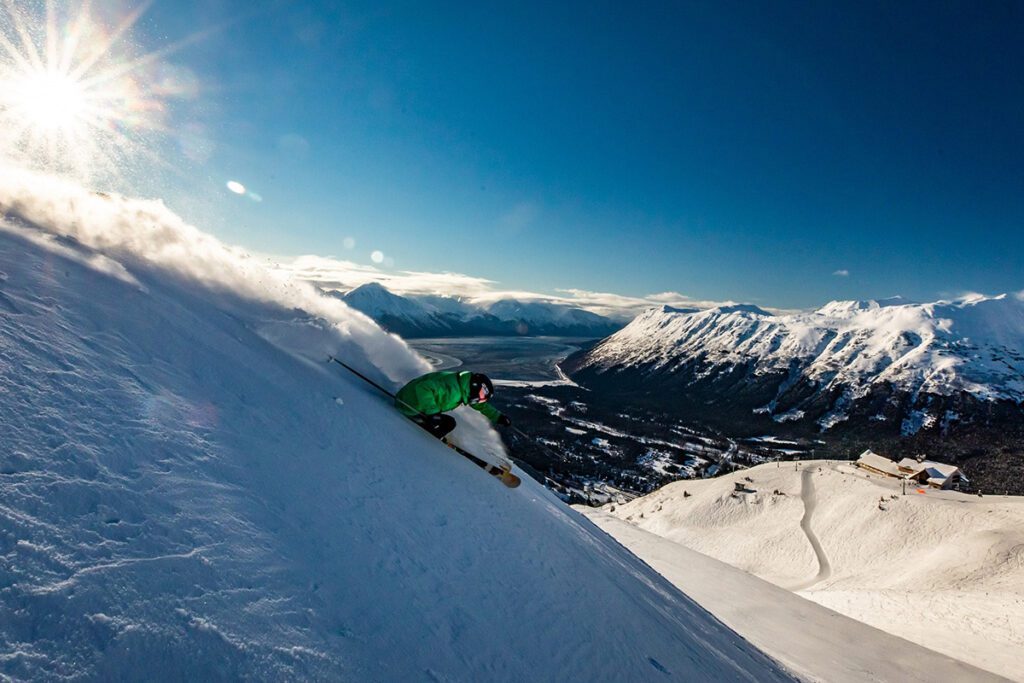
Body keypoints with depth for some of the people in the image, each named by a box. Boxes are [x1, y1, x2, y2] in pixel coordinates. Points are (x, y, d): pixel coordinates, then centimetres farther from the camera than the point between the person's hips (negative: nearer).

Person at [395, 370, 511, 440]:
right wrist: (432, 412, -38)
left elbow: (481, 406, 17)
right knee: (448, 424, -7)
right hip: (409, 408, -9)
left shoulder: (463, 388, 2)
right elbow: (423, 388, -39)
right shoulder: (453, 389, -30)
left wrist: (498, 417, 17)